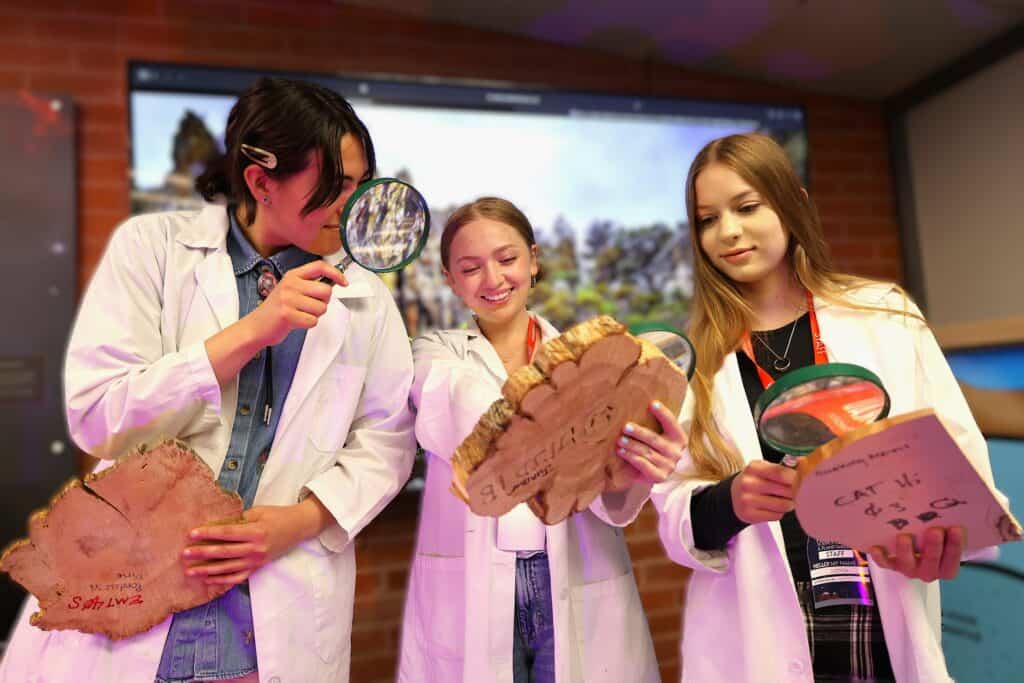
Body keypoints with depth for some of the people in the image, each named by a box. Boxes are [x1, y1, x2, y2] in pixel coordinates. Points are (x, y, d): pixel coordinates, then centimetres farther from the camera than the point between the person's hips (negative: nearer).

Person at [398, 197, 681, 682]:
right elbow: (470, 426, -22)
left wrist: (635, 475, -33)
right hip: (470, 596, 0)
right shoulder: (436, 354, 2)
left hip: (579, 594, 1)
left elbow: (609, 504, -9)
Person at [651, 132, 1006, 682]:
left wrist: (942, 525, -21)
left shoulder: (885, 314, 1)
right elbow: (675, 511, -3)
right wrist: (730, 500, -24)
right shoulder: (690, 358, -1)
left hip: (889, 627, 1)